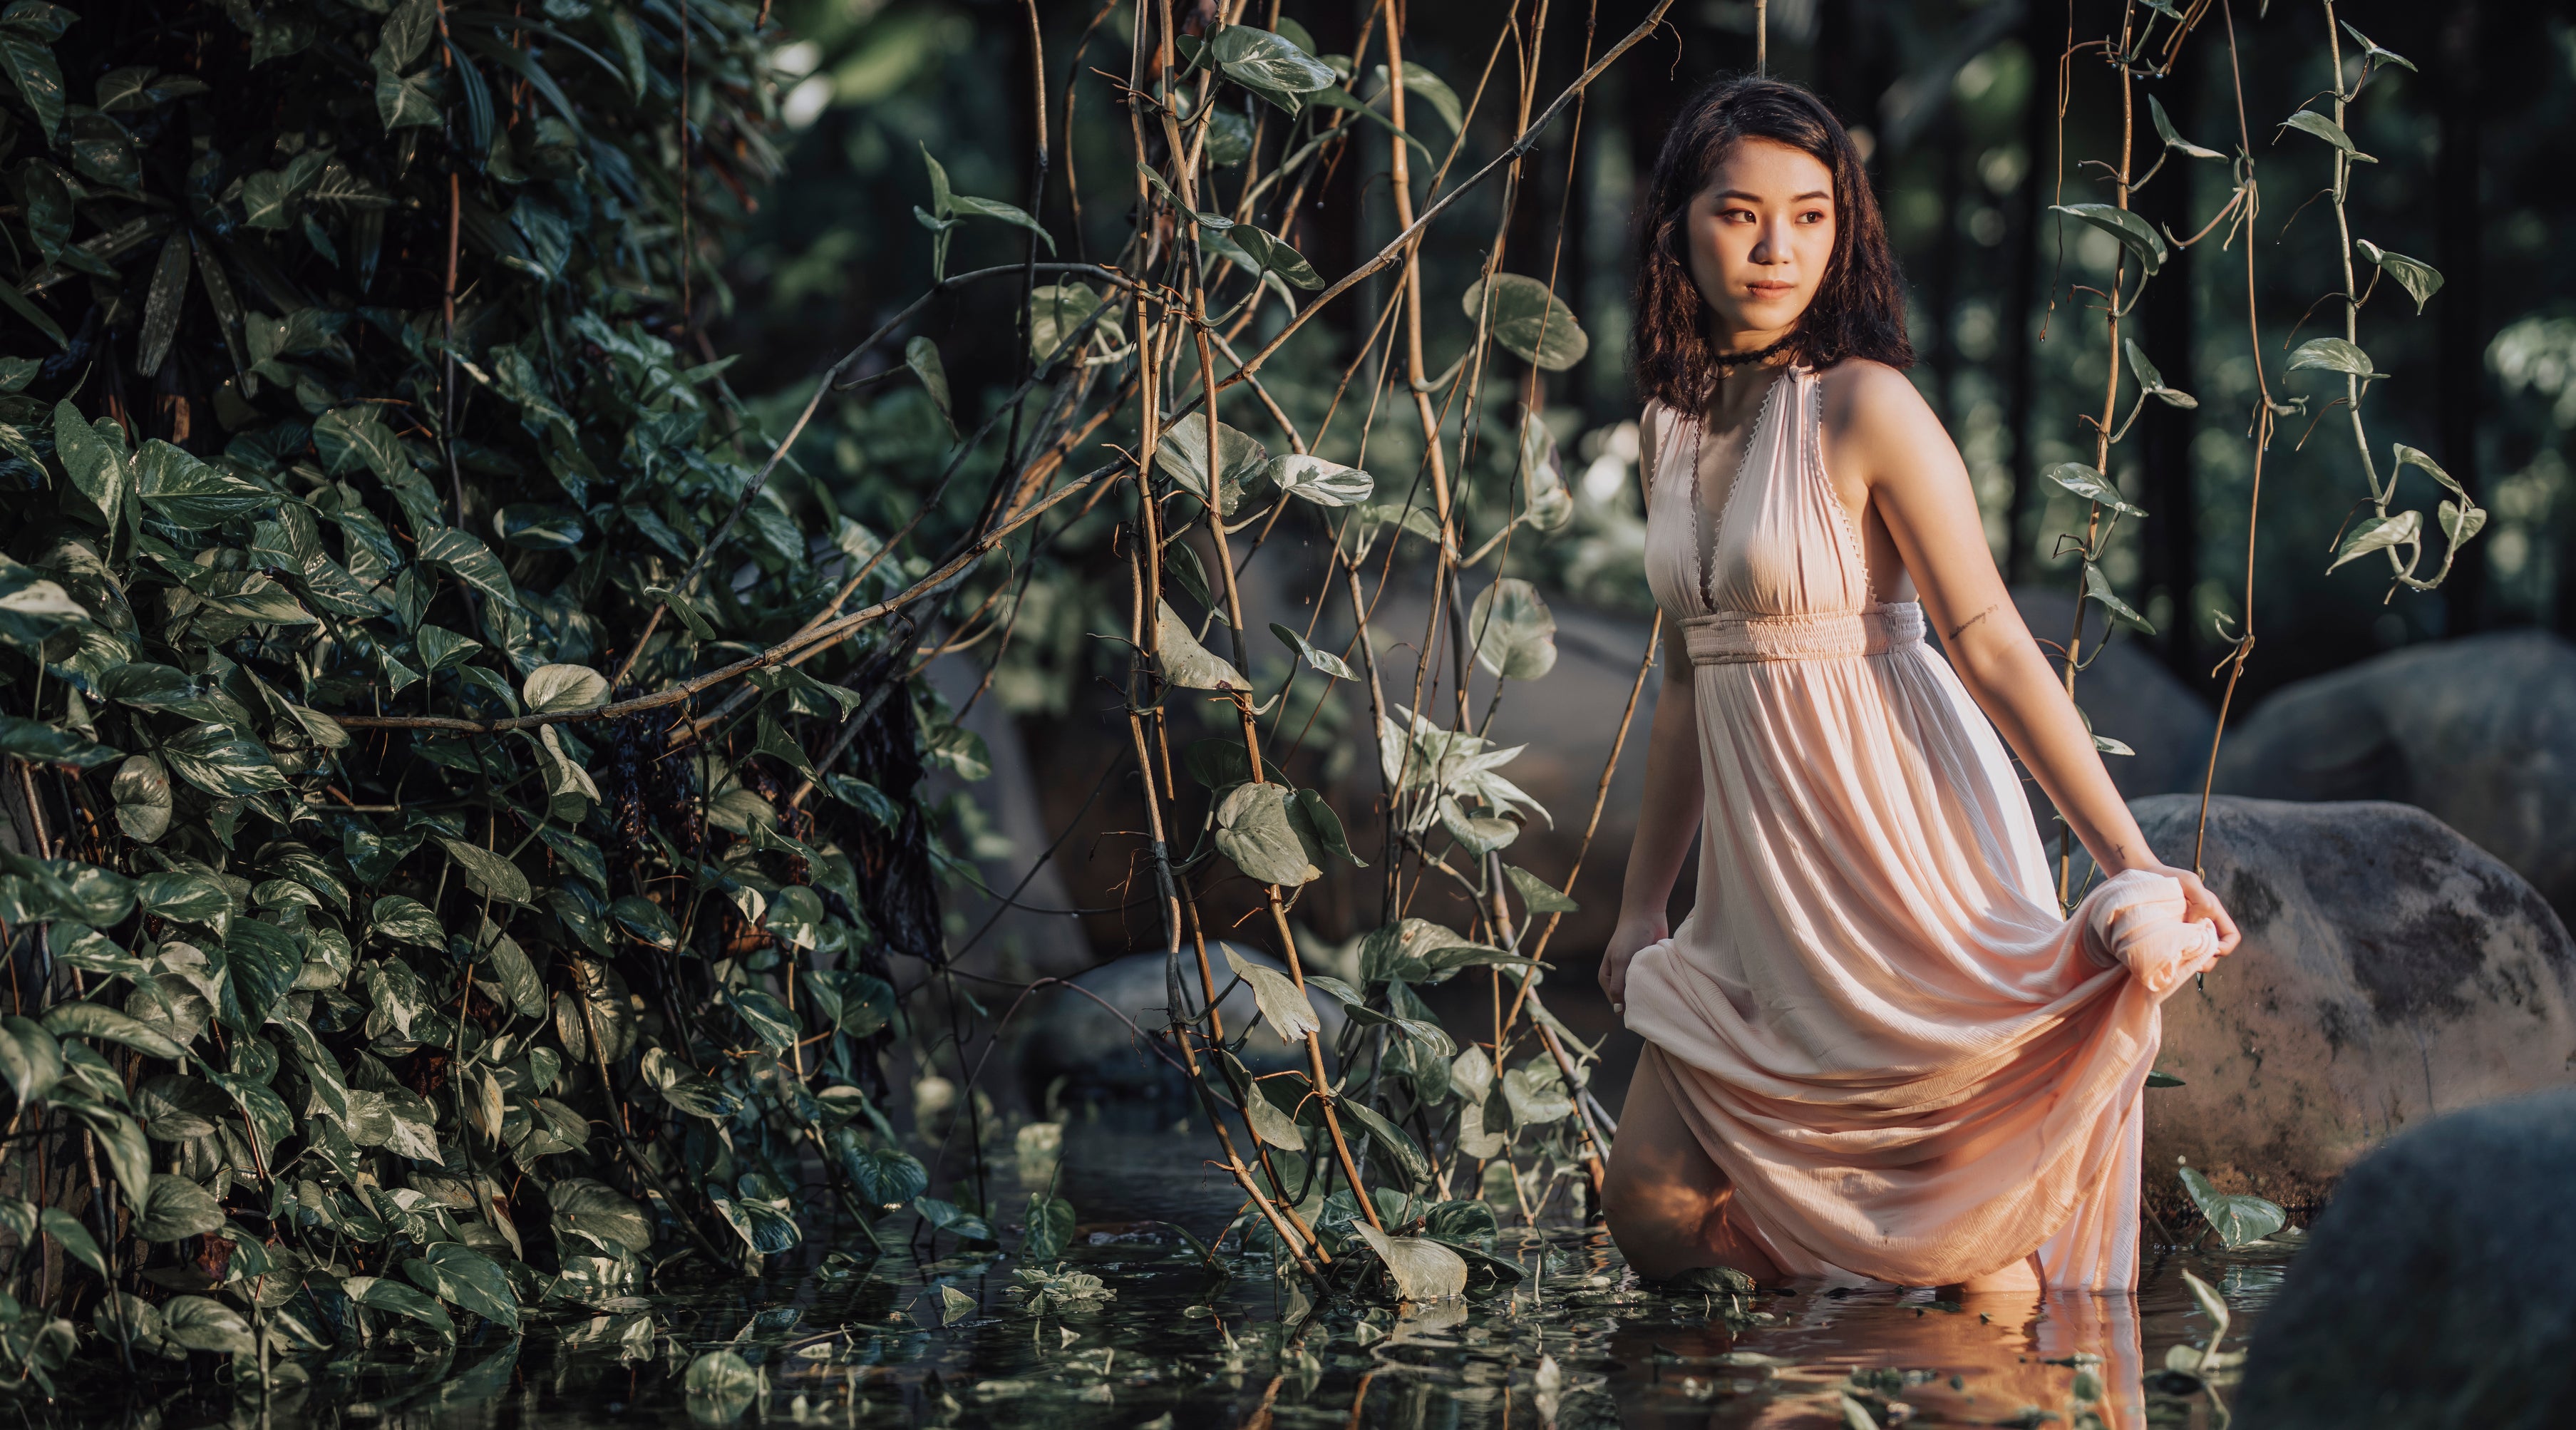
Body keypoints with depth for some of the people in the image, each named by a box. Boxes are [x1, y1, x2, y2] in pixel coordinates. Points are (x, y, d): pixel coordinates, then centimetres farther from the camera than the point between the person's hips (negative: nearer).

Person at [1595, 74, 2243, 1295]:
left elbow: (1991, 646, -15)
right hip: (1761, 876, 7)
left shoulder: (1865, 407, -12)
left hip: (1900, 852, -7)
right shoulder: (1674, 424, 10)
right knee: (1649, 1208, 3)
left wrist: (2132, 864, -20)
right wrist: (1640, 910, 21)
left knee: (1958, 1248, -5)